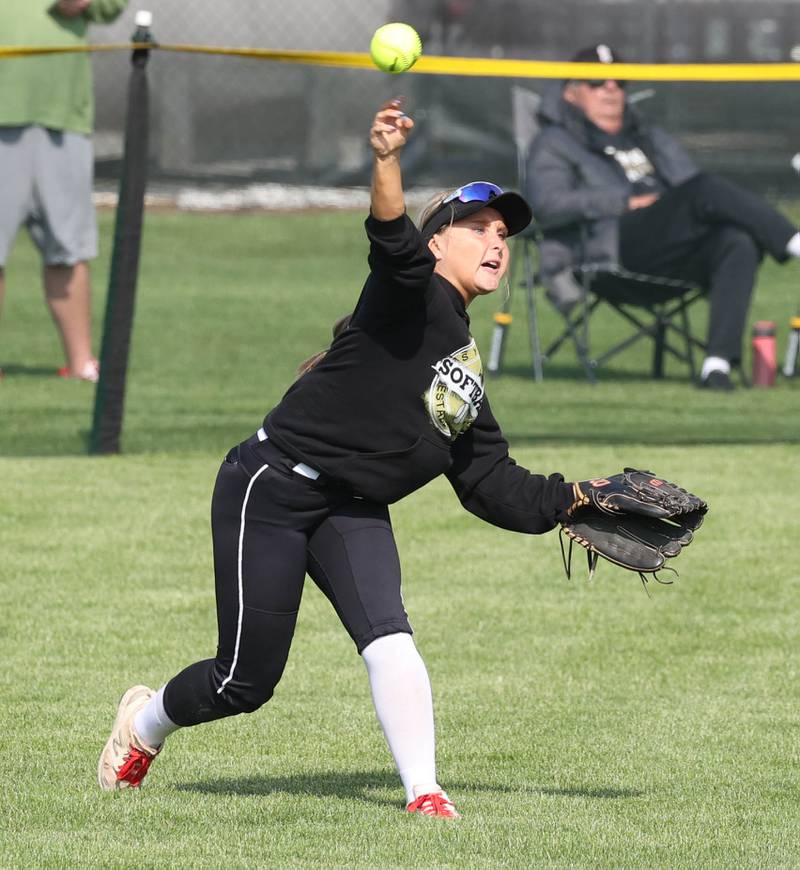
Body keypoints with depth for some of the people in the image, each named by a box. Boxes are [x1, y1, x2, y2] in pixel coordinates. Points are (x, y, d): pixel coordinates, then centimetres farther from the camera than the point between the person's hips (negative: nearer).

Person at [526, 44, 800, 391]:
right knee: (708, 189, -29)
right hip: (617, 247, -5)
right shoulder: (555, 144, 18)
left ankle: (718, 362, -42)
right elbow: (547, 206, -2)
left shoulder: (655, 140, 36)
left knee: (739, 243, -31)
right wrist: (628, 202, -9)